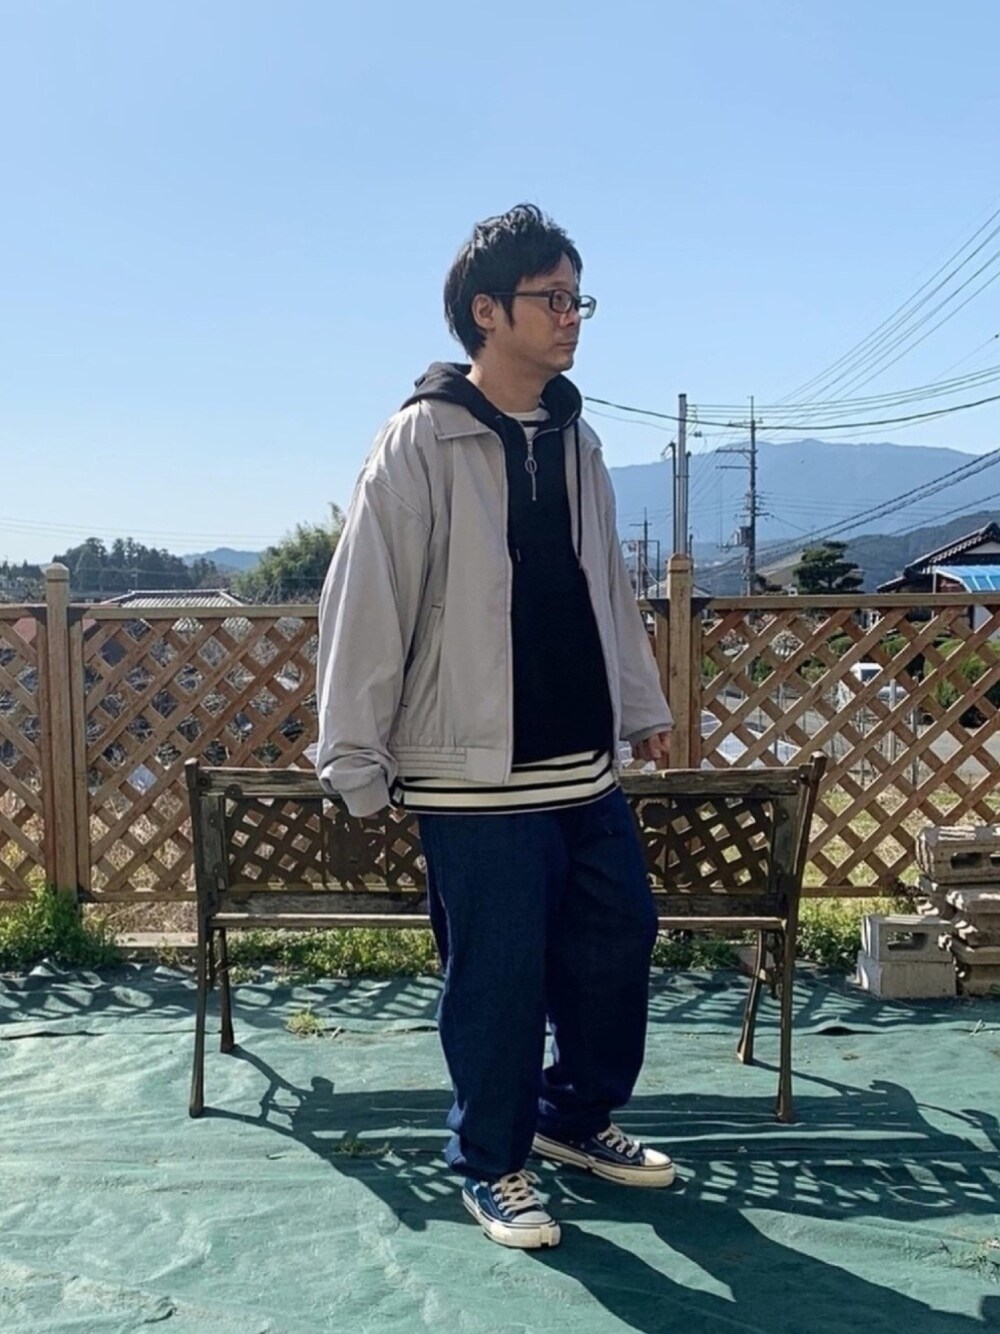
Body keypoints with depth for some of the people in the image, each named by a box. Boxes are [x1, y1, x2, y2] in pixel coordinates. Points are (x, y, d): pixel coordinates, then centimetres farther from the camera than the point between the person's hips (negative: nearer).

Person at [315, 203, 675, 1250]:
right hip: (478, 780, -7)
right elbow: (365, 606, -12)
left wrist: (642, 707, 20)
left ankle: (575, 1113, 37)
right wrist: (356, 761, -13)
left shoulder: (575, 440, 11)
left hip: (587, 770, 7)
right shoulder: (421, 442, -10)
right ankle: (491, 1164, 25)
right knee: (498, 978, 3)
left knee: (618, 946, 14)